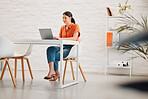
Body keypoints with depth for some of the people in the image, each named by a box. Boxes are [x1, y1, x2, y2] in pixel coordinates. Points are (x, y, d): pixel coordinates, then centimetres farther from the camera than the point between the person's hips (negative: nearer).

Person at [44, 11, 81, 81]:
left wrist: (61, 38, -26)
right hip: (63, 46, 6)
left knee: (54, 56, -27)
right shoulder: (62, 27, 18)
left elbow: (74, 38, -18)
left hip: (72, 48, -6)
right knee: (50, 49, -25)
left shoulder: (75, 26, -2)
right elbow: (59, 39, 15)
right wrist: (54, 38, -10)